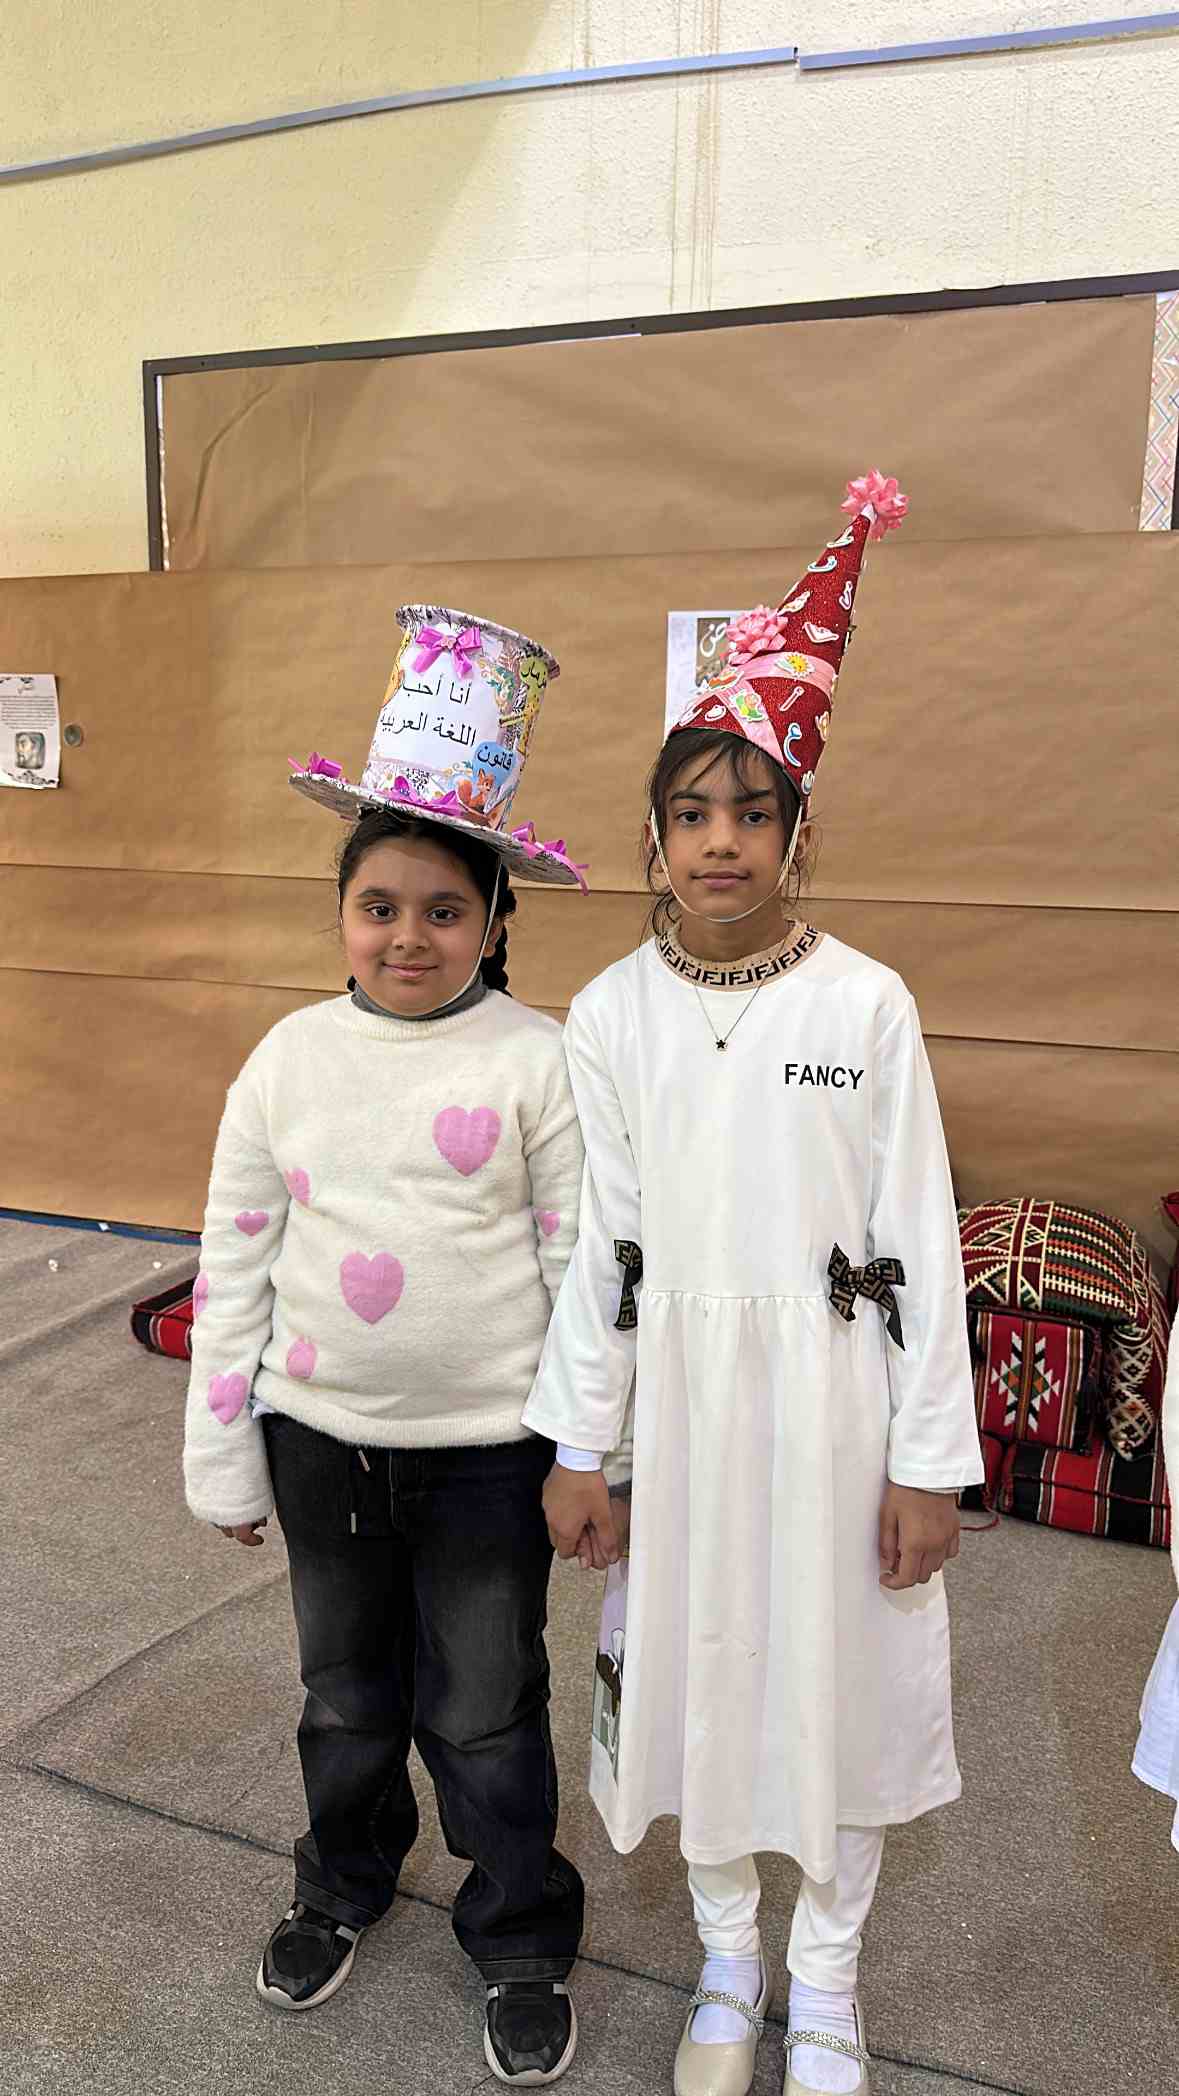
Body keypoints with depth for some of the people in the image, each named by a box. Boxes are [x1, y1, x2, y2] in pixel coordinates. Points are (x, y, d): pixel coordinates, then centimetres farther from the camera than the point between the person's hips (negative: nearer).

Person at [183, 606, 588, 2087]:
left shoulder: (535, 1062, -13)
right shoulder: (290, 1058, -3)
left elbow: (583, 1268, -9)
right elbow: (235, 1261, 2)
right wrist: (223, 1454, 5)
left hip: (488, 1444, -3)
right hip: (319, 1434, 4)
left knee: (485, 1715, 13)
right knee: (345, 1693, 23)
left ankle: (522, 1941, 39)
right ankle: (345, 1881, 51)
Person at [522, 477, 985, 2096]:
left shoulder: (868, 1005, -9)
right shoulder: (609, 1017, -4)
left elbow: (920, 1239, -6)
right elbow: (599, 1243, -1)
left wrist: (930, 1458, -5)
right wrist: (579, 1448, 0)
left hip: (833, 1388, -1)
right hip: (678, 1388, 2)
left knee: (837, 1676, 13)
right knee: (696, 1669, 16)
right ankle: (727, 1959, 43)